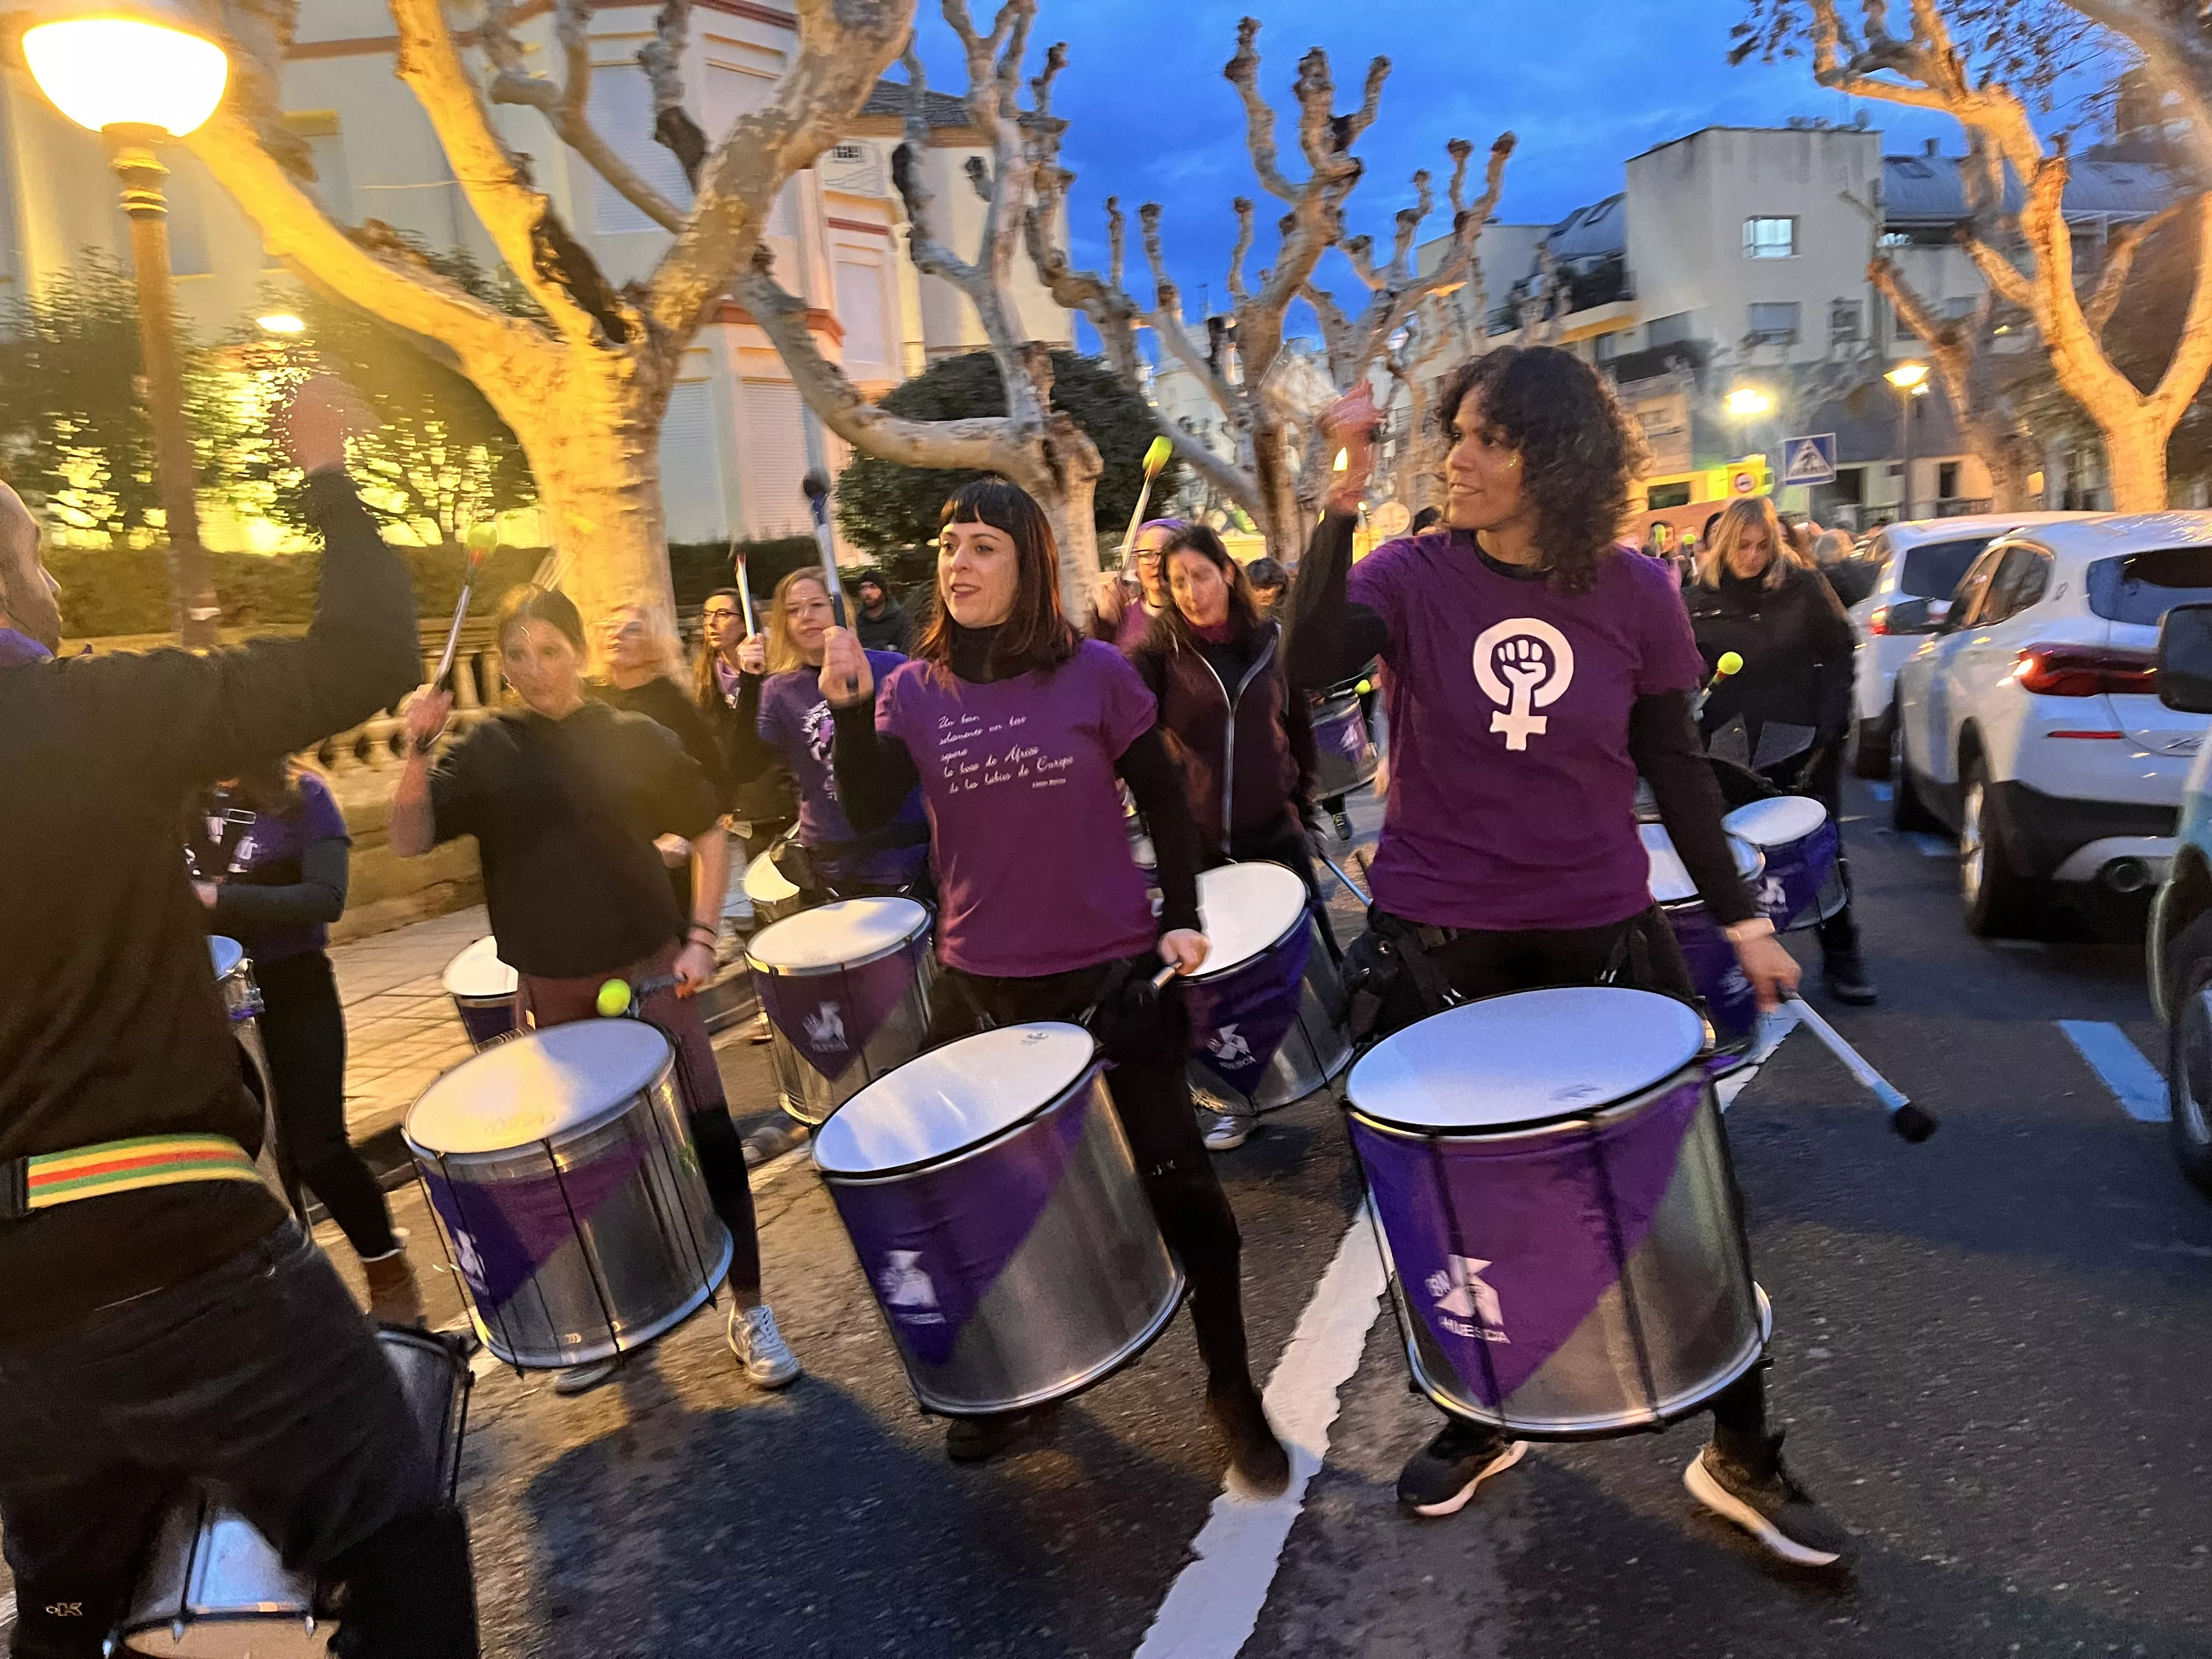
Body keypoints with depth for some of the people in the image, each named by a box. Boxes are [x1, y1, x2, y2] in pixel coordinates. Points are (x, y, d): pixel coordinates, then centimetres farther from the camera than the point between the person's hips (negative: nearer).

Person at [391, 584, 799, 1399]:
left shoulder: (636, 738, -2)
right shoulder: (485, 751, 1)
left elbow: (708, 835, 4)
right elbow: (409, 842, -8)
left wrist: (701, 936, -6)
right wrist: (419, 750, -22)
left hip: (650, 970, -1)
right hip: (553, 989, 1)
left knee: (709, 1134, -2)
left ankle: (749, 1309, 14)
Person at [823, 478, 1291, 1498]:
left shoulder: (1096, 674, -6)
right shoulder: (913, 691, 1)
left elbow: (1163, 800, 2)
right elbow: (869, 811, -11)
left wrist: (1182, 916, -5)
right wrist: (848, 706, -24)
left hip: (1110, 971, -2)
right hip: (982, 982, 3)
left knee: (1178, 1182, 2)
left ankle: (1233, 1390, 23)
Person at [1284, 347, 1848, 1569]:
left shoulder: (1634, 594, -3)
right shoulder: (1412, 576, -7)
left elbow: (1674, 767, 6)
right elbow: (1310, 664, -27)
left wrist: (1739, 917, 6)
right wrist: (1344, 497, -33)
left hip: (1603, 938, 1)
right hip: (1436, 943, 0)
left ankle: (1741, 1456, 27)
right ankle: (1474, 1421, 37)